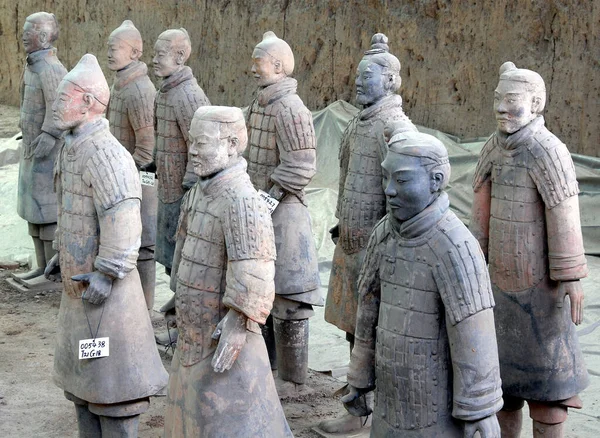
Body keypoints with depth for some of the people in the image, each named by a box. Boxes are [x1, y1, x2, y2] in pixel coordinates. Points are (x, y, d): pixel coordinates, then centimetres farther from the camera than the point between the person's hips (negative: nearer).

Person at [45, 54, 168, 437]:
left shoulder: (106, 153, -21)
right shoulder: (71, 148, 10)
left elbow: (123, 220, -26)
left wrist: (107, 274, -25)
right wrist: (62, 254, 21)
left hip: (105, 289, -10)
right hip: (77, 283, 10)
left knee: (112, 376, -1)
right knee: (80, 372, 19)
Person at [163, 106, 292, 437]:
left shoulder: (241, 201, -23)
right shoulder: (200, 192, 7)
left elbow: (253, 275, -28)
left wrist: (237, 326, -28)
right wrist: (183, 305, 19)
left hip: (223, 333, -9)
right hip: (195, 330, 9)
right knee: (194, 411, 20)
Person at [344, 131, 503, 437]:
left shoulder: (455, 248, -25)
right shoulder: (385, 232, -1)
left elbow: (474, 337, -23)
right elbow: (370, 307, 8)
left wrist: (483, 410, -20)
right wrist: (359, 378, 14)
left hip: (440, 403, -7)